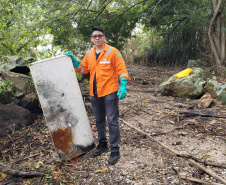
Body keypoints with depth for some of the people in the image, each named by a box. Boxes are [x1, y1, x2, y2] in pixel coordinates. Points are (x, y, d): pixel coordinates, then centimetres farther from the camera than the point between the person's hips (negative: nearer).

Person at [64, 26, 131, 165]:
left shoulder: (113, 52, -7)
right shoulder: (89, 54, 11)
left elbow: (122, 70, -11)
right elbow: (83, 69, 18)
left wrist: (123, 86, -22)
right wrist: (73, 59, 6)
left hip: (109, 92, -6)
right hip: (95, 93, 7)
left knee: (112, 121, -3)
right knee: (99, 120, 18)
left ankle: (115, 151, 7)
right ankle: (102, 144, 35)